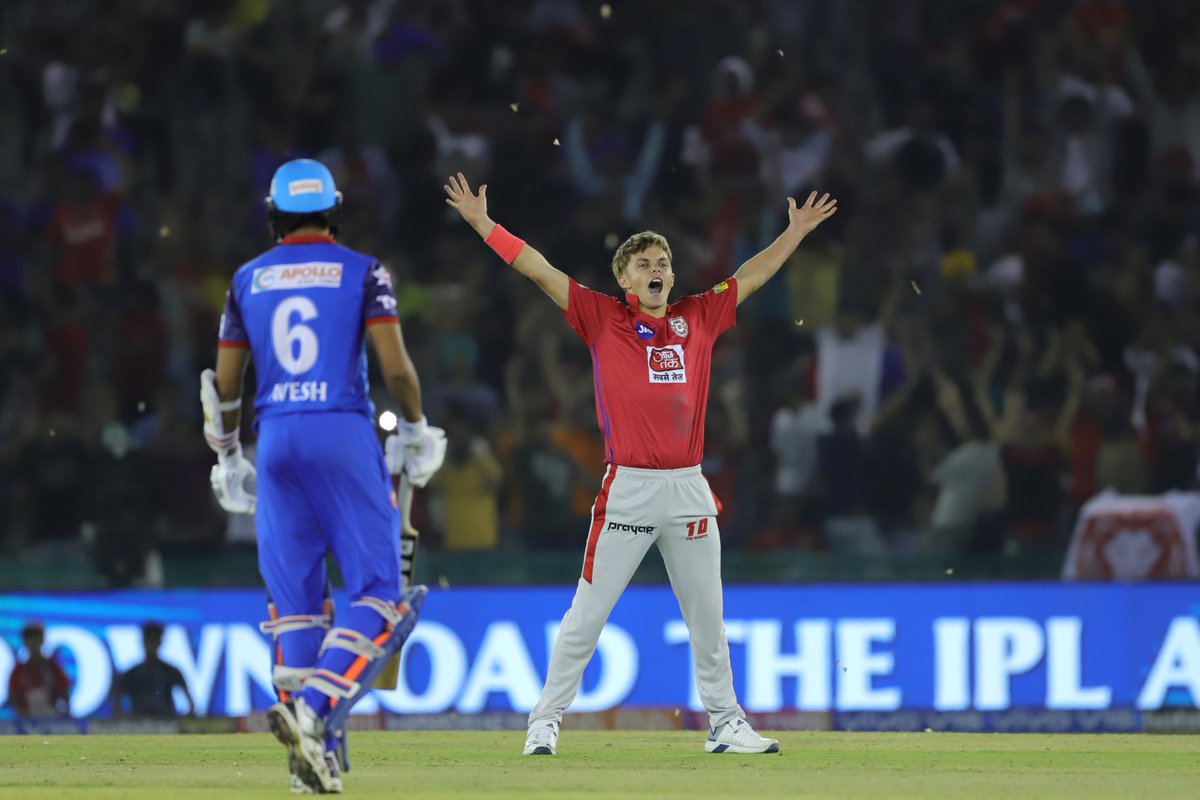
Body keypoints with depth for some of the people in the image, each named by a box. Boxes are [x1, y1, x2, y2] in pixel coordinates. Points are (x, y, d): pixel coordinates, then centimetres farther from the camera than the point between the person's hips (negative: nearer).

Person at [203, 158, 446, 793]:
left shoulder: (248, 280, 11)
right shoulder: (362, 272, 2)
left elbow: (223, 384, 11)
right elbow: (395, 366, -7)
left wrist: (228, 457, 24)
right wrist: (414, 429, 10)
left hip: (276, 438, 3)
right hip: (345, 435, -3)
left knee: (295, 596, 9)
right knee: (377, 591, 0)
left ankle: (314, 755, 5)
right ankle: (315, 707, -23)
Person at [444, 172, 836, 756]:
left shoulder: (697, 319, 12)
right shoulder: (603, 319, 3)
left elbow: (752, 276, 24)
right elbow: (540, 271, -1)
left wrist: (795, 232, 27)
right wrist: (483, 224, -6)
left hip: (688, 489, 4)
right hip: (627, 489, -4)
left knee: (707, 616, 10)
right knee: (586, 615, -3)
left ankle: (725, 723, 20)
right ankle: (545, 722, 3)